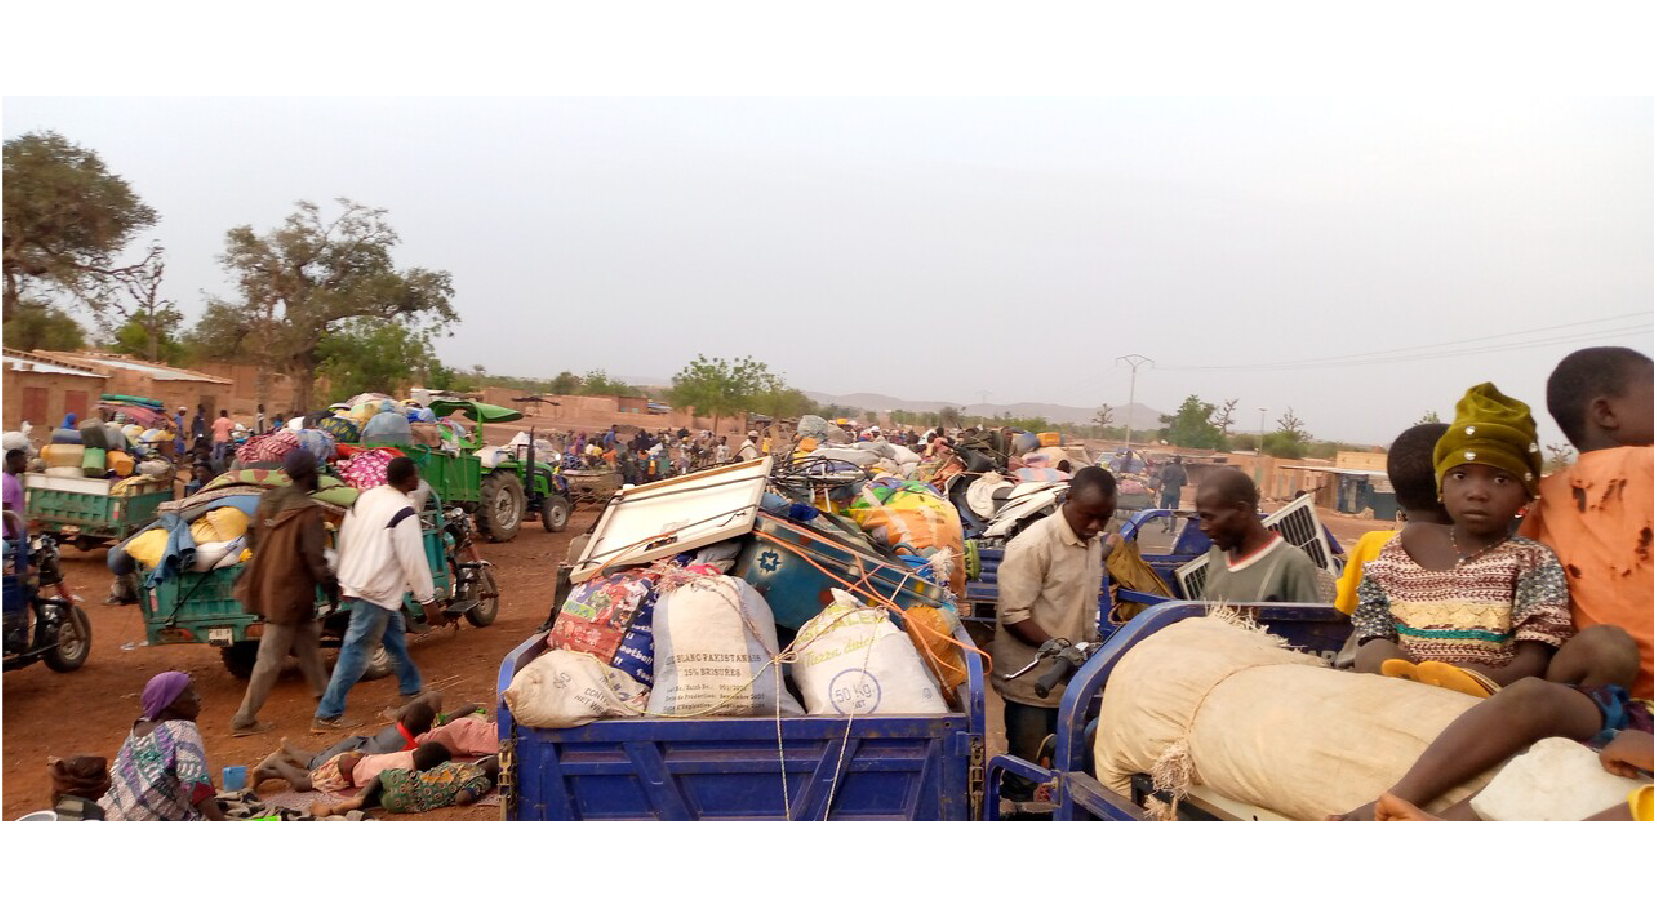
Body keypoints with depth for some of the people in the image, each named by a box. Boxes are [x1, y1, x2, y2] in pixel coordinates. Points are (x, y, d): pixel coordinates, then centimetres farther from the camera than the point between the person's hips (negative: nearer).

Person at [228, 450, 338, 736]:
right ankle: (244, 720, 10)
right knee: (271, 659, 3)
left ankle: (322, 691, 35)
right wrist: (333, 586, -5)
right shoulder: (308, 510, -20)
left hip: (266, 586, 8)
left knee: (307, 637, 23)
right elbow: (315, 559, -19)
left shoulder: (269, 500, 2)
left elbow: (252, 539, 12)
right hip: (289, 592, -8)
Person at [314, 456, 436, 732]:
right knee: (355, 652, -3)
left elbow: (344, 538, 13)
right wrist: (428, 600, -11)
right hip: (377, 591, -9)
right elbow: (413, 561, -19)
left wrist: (344, 578, 23)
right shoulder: (404, 512, -20)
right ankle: (327, 715, 1)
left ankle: (411, 688, 38)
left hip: (355, 582, 9)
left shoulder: (365, 498, 5)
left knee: (394, 634, 24)